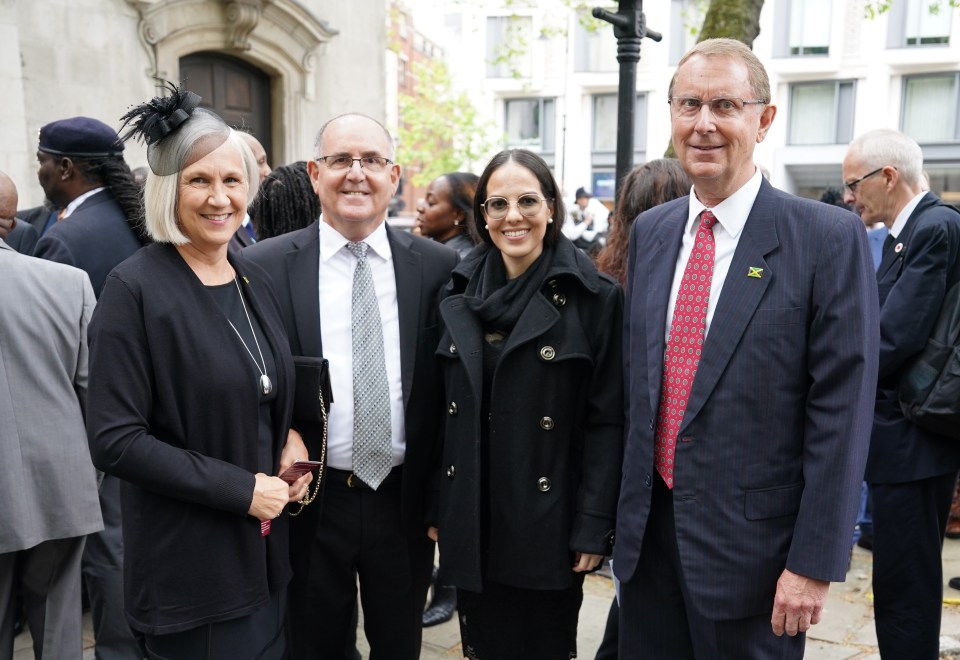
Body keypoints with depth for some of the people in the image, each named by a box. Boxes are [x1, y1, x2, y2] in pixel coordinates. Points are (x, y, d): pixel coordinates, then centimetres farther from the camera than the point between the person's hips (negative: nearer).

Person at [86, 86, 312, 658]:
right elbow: (114, 440, -18)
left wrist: (290, 436, -3)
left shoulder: (254, 280, 5)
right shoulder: (136, 289, -15)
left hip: (267, 548, 6)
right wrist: (241, 489, -19)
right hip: (191, 563, -6)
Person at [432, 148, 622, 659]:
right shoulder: (460, 292, 3)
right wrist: (434, 505, 8)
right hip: (470, 520, 3)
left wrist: (594, 526, -11)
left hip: (546, 518, -3)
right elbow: (445, 407, 7)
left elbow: (607, 420, -9)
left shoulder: (593, 296, -8)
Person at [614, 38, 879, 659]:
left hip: (751, 540, -4)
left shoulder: (830, 238, -11)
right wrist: (626, 509, 12)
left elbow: (842, 410, -12)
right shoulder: (649, 231, 5)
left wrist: (814, 563, -13)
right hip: (648, 531, 5)